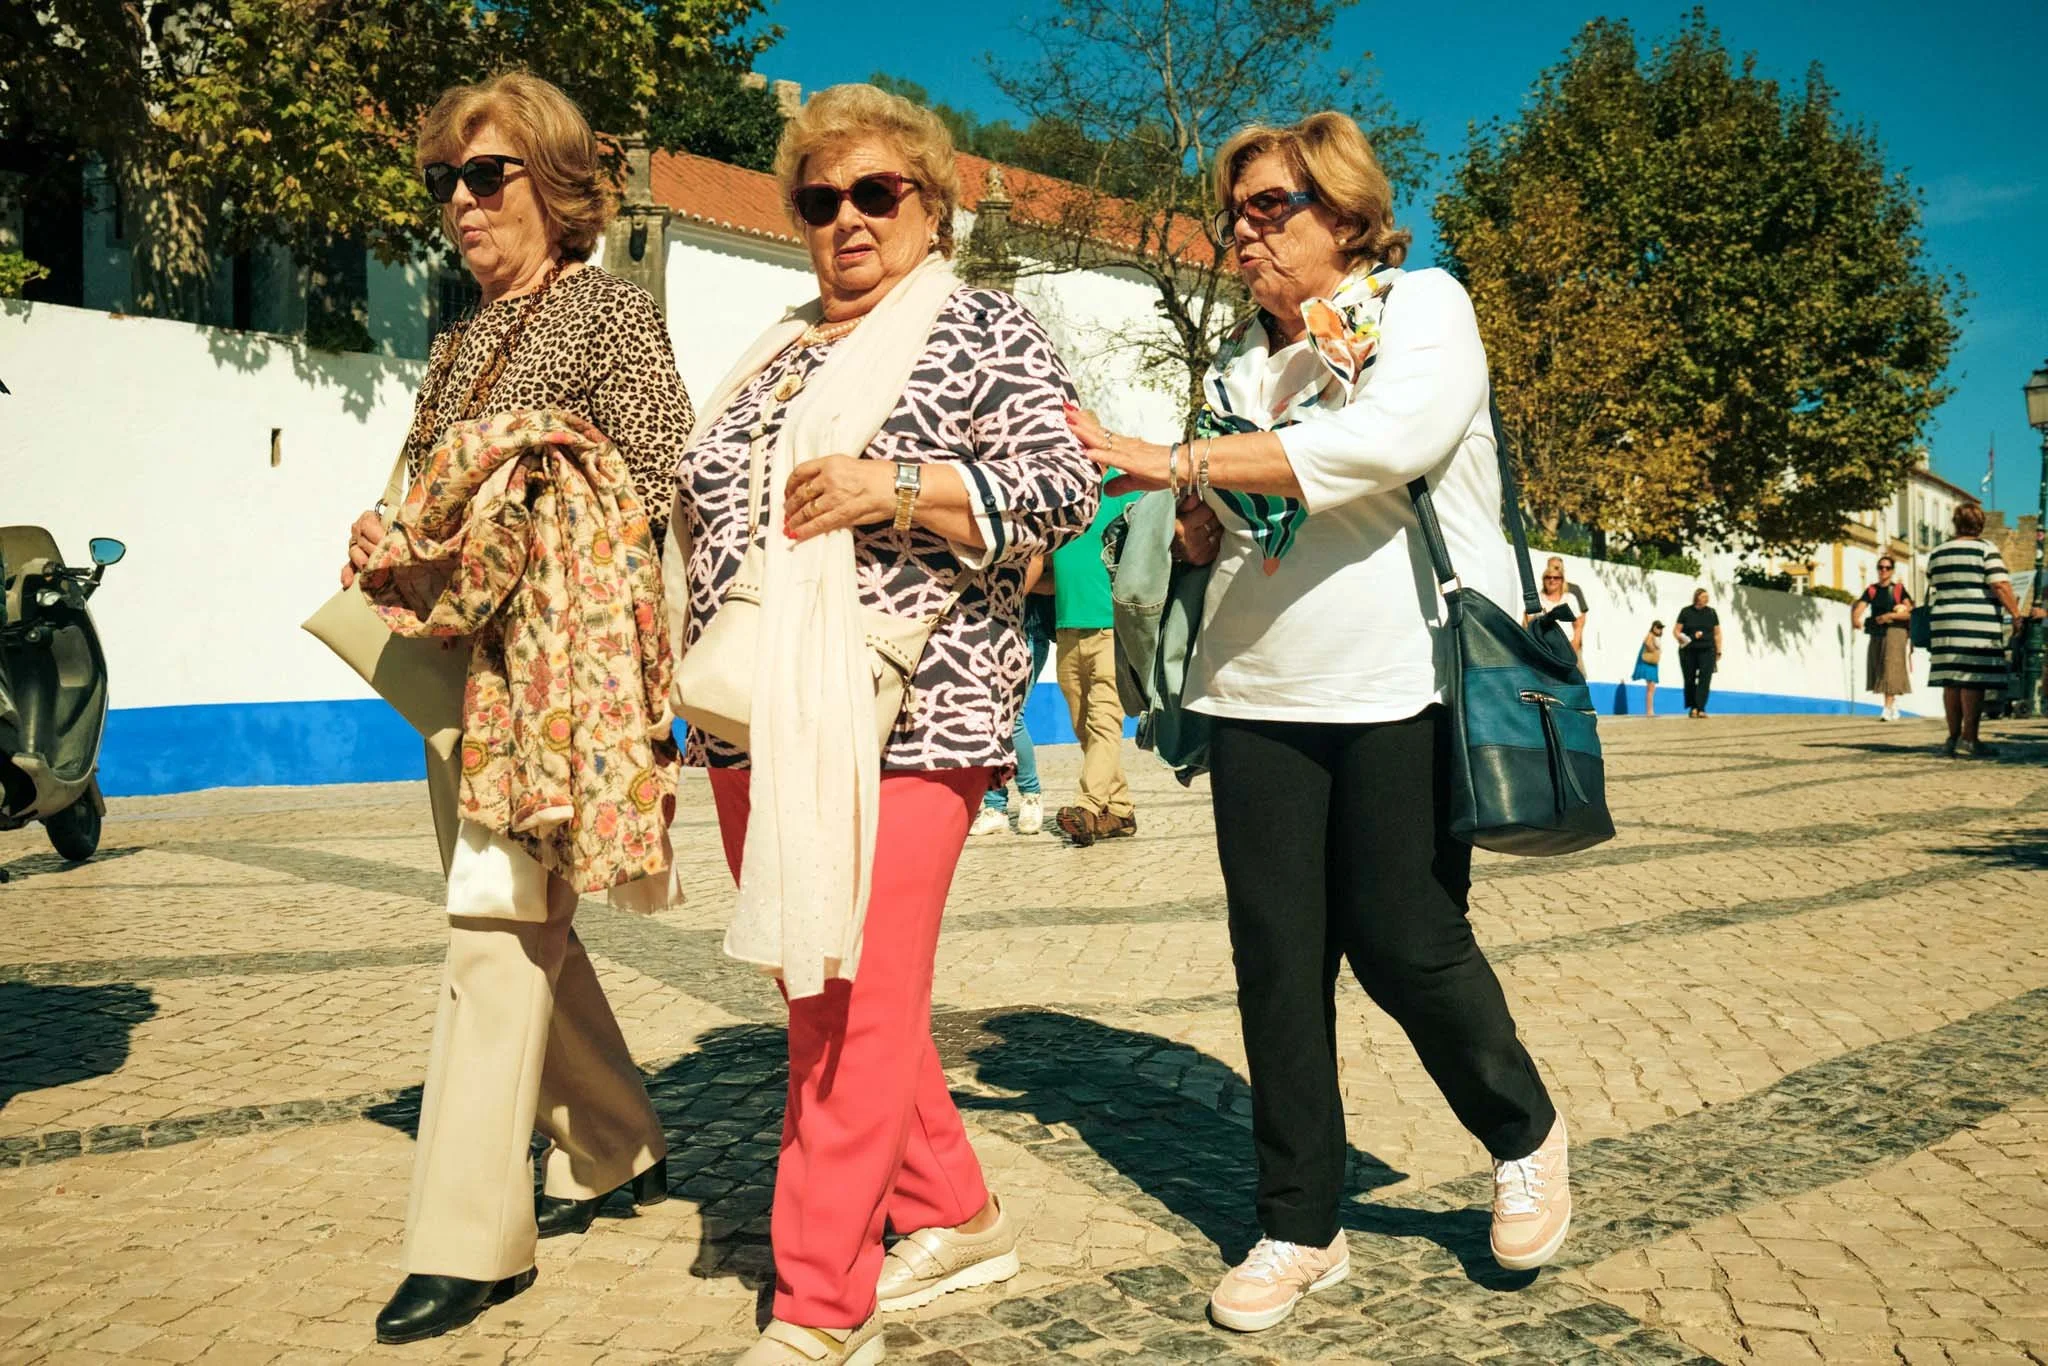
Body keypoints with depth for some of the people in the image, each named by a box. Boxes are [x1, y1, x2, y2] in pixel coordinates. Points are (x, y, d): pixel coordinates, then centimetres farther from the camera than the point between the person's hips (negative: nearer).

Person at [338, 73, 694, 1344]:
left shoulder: (613, 310, -2)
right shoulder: (461, 343, 20)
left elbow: (661, 486, -12)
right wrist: (384, 538, 1)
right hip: (459, 667, 8)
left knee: (499, 934, -10)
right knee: (522, 924, 13)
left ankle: (470, 1239, -3)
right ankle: (617, 1148, 29)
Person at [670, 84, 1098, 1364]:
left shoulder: (985, 328, 3)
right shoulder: (779, 355, 21)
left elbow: (1063, 486, -9)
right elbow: (709, 501, 27)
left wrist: (899, 488, -19)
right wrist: (699, 679, 15)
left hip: (901, 722, -7)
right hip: (754, 725, 7)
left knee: (855, 1004, -8)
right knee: (821, 992, 11)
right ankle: (958, 1218, 27)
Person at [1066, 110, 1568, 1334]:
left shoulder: (1424, 306, 0)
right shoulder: (1241, 359, 17)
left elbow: (1385, 440, -21)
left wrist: (1172, 460, -23)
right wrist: (1187, 519, -2)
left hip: (1403, 684, -5)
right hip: (1258, 691, 5)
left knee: (1402, 941, -1)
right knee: (1277, 958, 4)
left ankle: (1528, 1136, 29)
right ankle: (1301, 1227, 18)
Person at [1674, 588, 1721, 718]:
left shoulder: (1711, 612, 8)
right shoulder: (1685, 612, 3)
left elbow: (1717, 633, 10)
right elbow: (1676, 630, 2)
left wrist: (1718, 652, 5)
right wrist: (1681, 638, -19)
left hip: (1707, 650, 0)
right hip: (1688, 651, 0)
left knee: (1705, 679, -12)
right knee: (1690, 680, 4)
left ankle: (1701, 709, -16)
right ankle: (1692, 707, 17)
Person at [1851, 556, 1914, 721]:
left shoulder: (1899, 589, 0)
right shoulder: (1871, 590, 9)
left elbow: (1910, 612, -8)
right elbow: (1859, 608, -6)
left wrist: (1890, 615, -21)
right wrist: (1855, 619, -27)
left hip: (1894, 632, -4)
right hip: (1877, 634, 4)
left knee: (1890, 671, -11)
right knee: (1879, 672, 10)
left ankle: (1888, 708, -14)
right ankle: (1894, 704, 28)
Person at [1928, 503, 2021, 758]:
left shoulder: (1937, 553, 12)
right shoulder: (1985, 548, -3)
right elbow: (2000, 586, -11)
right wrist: (2016, 614, -7)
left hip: (1944, 623, 5)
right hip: (1978, 622, -5)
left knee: (1952, 682, 8)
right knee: (1974, 682, -5)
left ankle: (1953, 737, 10)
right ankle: (1969, 739, -8)